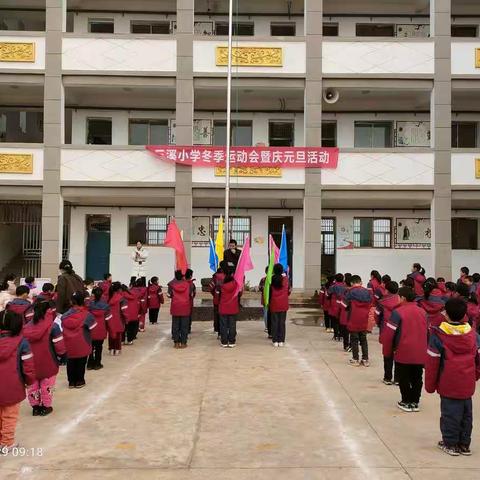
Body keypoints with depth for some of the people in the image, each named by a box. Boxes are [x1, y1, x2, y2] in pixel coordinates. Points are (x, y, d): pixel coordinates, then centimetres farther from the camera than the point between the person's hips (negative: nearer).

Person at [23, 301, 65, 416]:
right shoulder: (53, 326, -15)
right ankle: (46, 406, 19)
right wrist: (62, 357, 2)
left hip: (31, 363, 4)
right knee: (47, 385, 10)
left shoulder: (27, 327, 1)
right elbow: (59, 345, -14)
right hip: (48, 363, -4)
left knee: (33, 384, 18)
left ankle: (35, 406, 27)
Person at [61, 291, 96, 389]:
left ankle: (71, 381, 23)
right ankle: (79, 381, 18)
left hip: (69, 345, 3)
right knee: (81, 363, 10)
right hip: (82, 345, -3)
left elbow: (62, 328, 0)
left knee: (70, 363, 15)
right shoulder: (86, 315, -12)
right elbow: (92, 328, -6)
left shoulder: (65, 315, -3)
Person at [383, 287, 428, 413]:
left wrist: (387, 352, -2)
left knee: (404, 379, 9)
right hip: (420, 354, 5)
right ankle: (415, 402, 20)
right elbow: (428, 332, 14)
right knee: (417, 378, 14)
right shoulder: (423, 312, 8)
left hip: (403, 353, -5)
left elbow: (389, 333, -13)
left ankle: (406, 402, 14)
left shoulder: (398, 312, -12)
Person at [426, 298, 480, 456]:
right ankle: (464, 444, 25)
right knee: (466, 413, 14)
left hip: (448, 385, -4)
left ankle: (450, 444, 14)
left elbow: (432, 362, -8)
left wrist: (430, 385, 1)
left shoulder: (438, 335, -11)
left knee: (450, 413, 6)